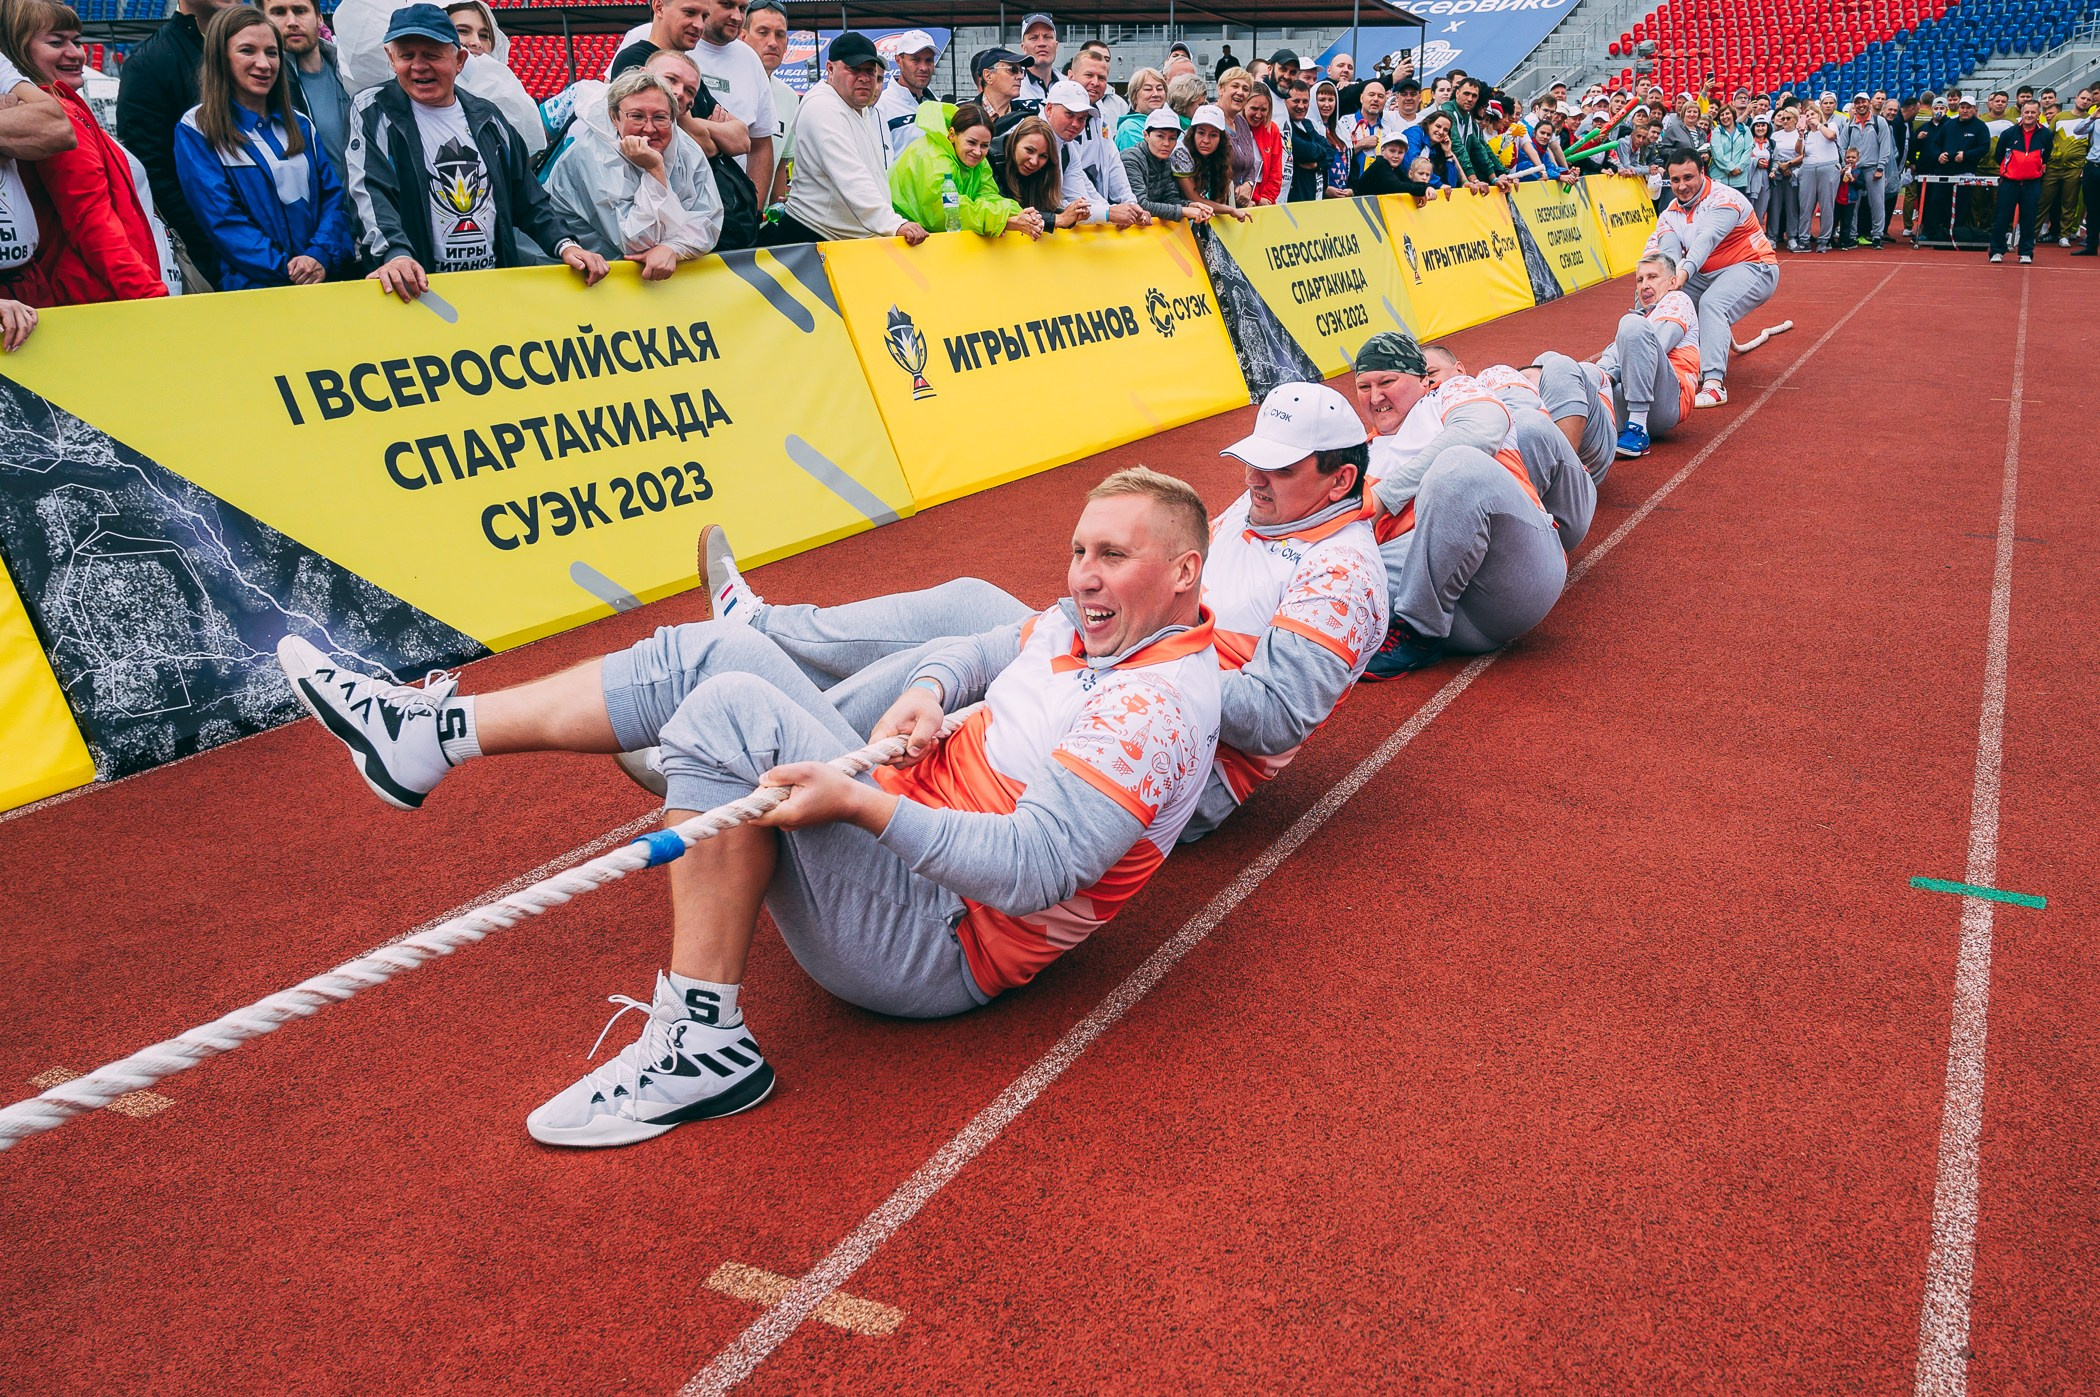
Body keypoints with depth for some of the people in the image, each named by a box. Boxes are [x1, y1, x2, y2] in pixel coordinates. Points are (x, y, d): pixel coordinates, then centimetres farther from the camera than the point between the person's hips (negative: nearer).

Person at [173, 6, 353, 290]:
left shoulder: (300, 126, 18)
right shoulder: (196, 131, 4)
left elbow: (333, 195, 10)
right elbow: (222, 220, -4)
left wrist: (321, 256, -8)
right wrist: (286, 269, -13)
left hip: (327, 277, 4)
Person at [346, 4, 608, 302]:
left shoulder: (486, 118, 15)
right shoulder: (374, 112, 4)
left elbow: (528, 199, 16)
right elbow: (372, 193, -11)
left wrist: (566, 244, -3)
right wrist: (395, 253, -30)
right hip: (418, 286, -2)